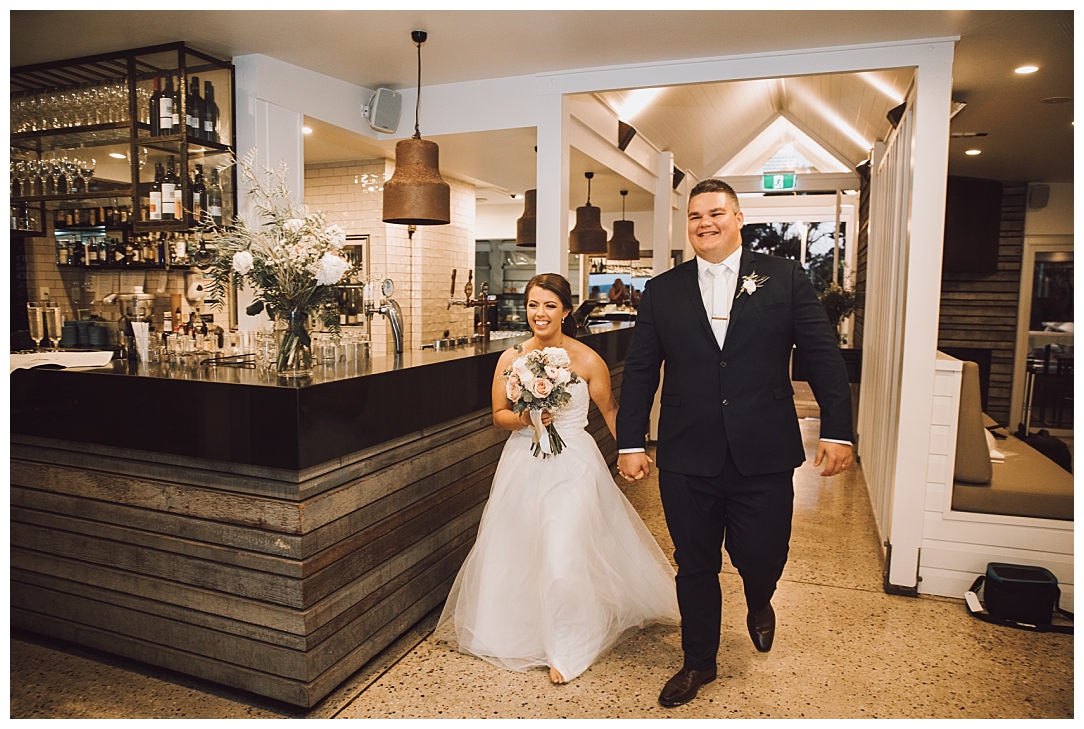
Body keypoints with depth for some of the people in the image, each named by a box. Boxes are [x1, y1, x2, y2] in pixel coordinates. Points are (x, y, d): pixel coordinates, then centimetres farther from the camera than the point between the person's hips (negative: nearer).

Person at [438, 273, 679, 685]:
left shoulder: (586, 360, -8)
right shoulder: (510, 359, -1)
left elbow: (610, 409, 4)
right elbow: (498, 415, 6)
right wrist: (524, 419, -14)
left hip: (572, 467, -3)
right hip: (523, 465, 4)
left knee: (564, 554, -8)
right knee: (513, 550, 11)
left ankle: (567, 650, 15)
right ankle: (516, 630, 40)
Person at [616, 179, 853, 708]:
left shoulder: (783, 278, 2)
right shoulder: (662, 291, 5)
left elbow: (823, 357, 2)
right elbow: (640, 371, 6)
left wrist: (837, 431, -3)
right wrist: (629, 442, 3)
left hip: (764, 456, -1)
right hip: (687, 460, 1)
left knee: (762, 556, 8)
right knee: (695, 567, 12)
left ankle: (758, 603, 46)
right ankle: (699, 661, 35)